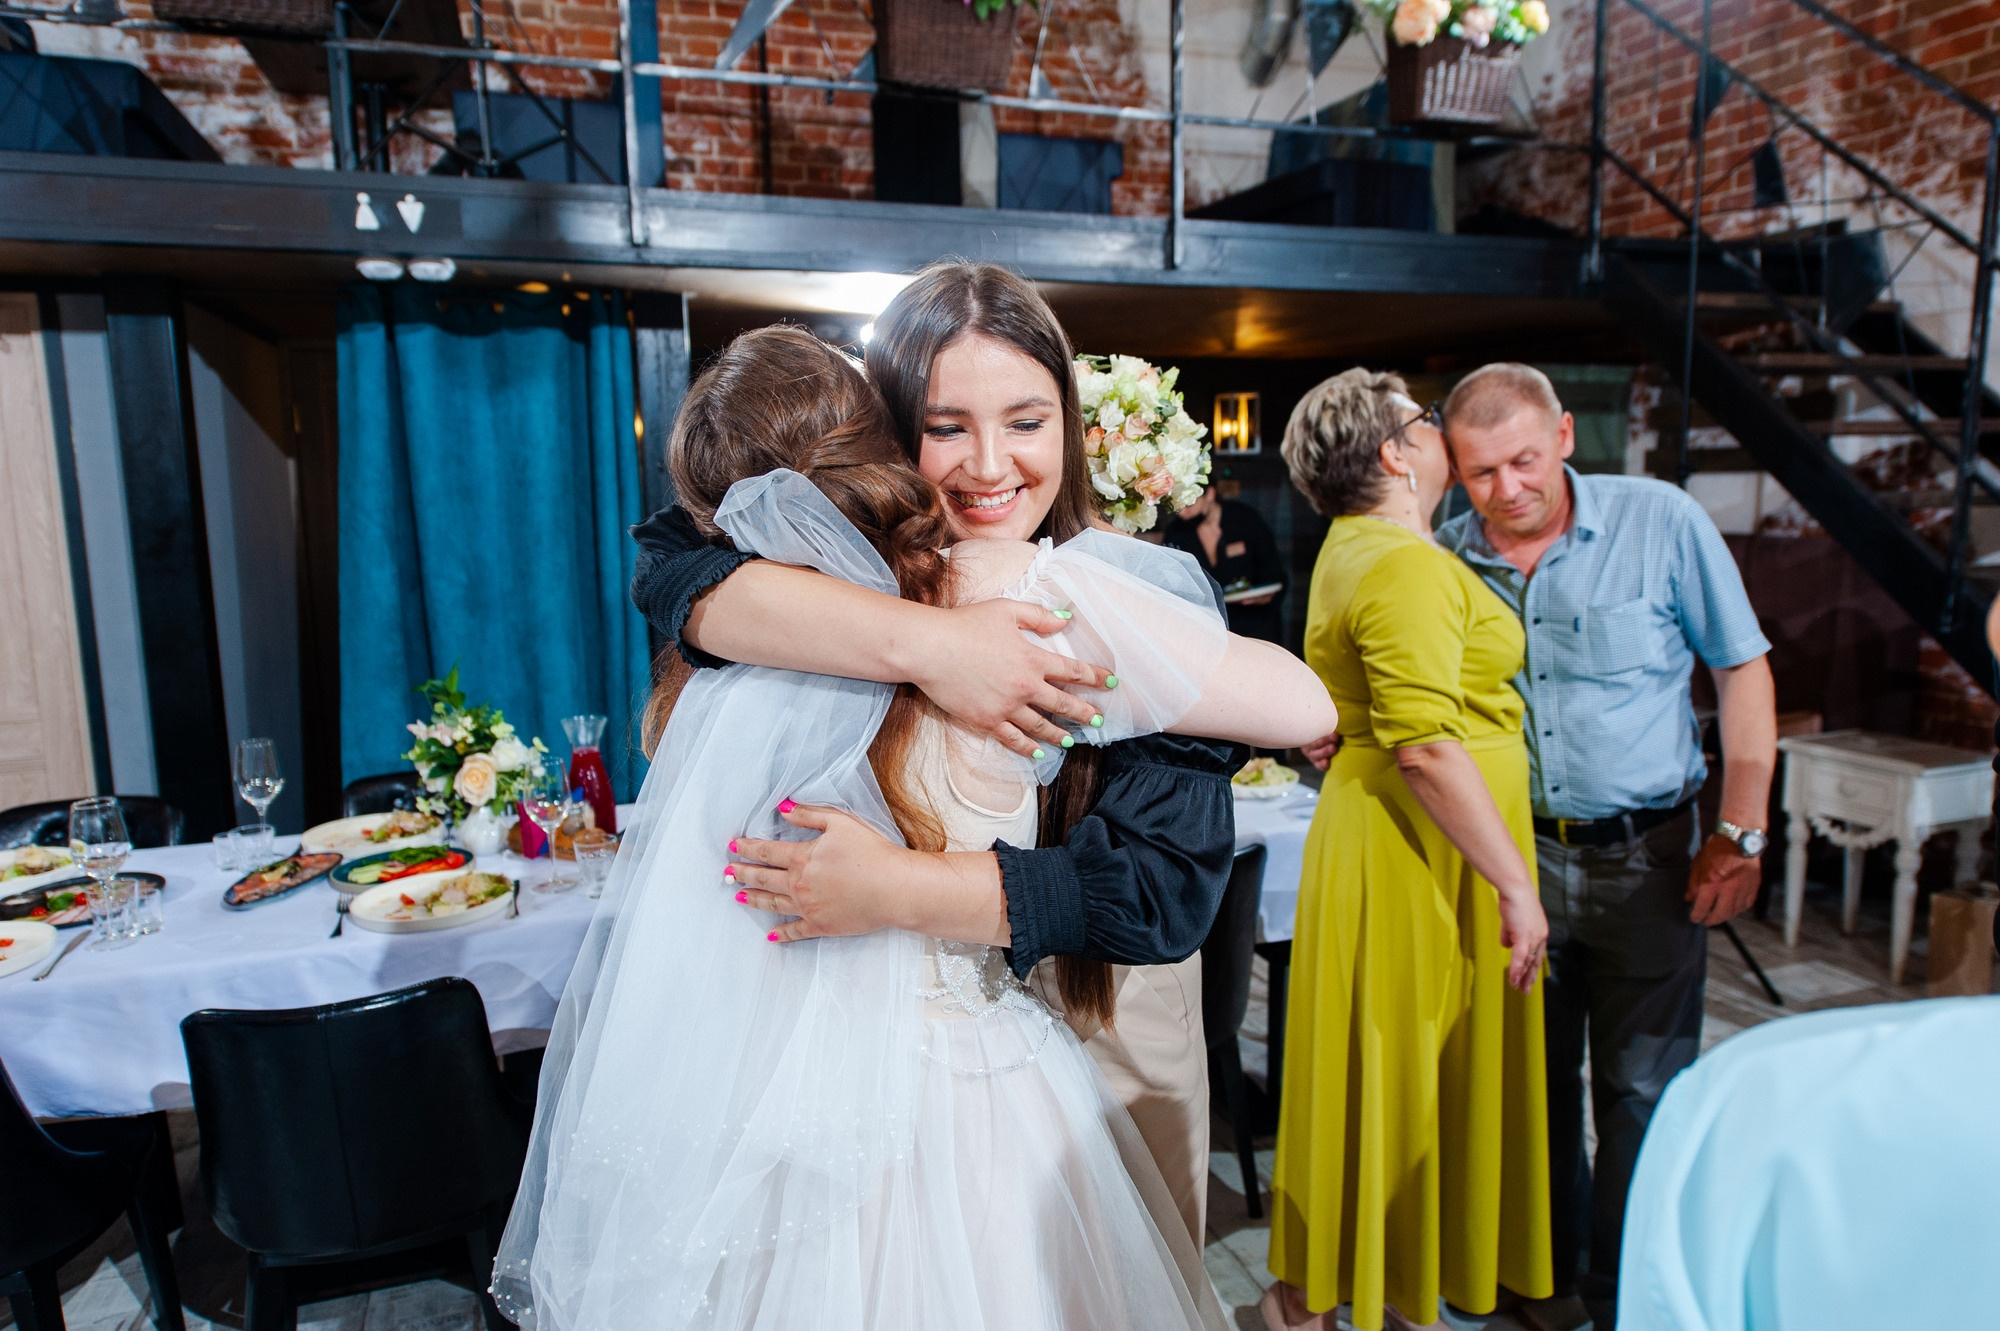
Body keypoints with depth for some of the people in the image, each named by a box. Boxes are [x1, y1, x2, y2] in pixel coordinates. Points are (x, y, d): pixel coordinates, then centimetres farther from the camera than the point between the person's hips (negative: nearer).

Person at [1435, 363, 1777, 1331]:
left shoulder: (1659, 521, -8)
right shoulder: (1445, 558, -3)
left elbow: (1742, 671, -2)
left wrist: (1740, 834, -7)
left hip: (1646, 855, -2)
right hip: (1515, 854, 2)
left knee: (1644, 1089, 6)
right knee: (1534, 1076, 15)